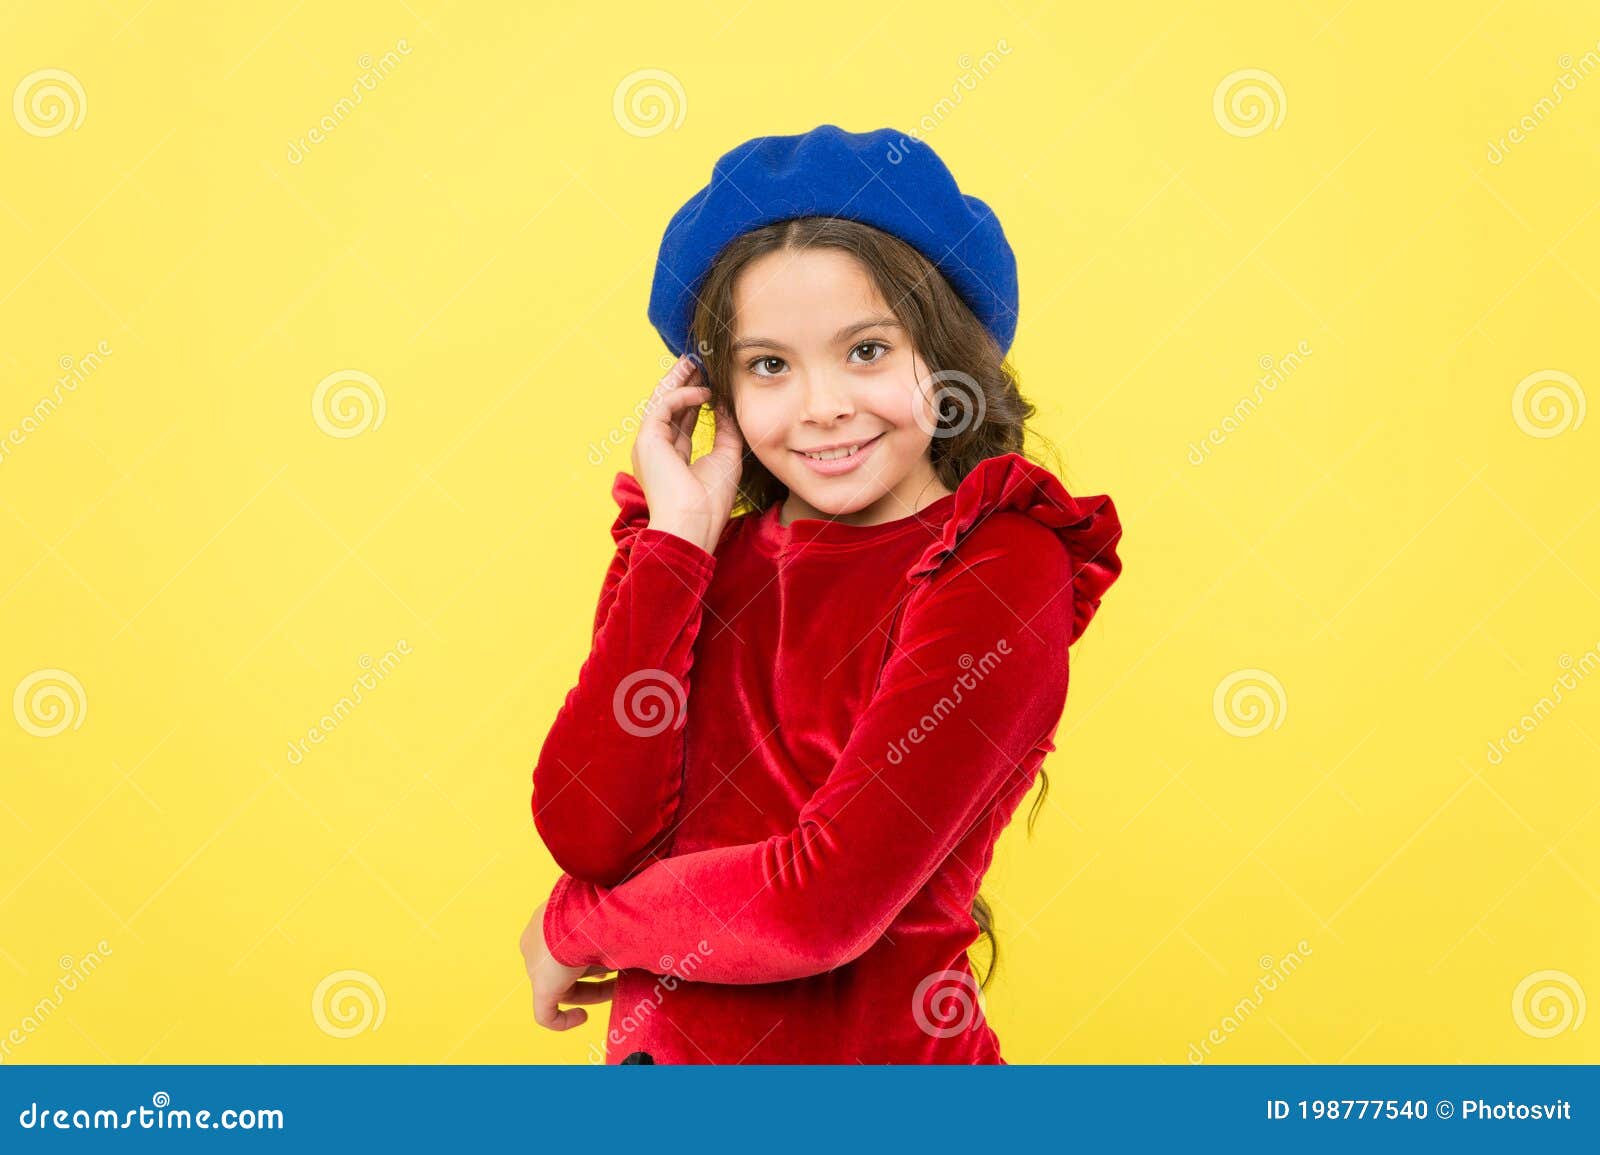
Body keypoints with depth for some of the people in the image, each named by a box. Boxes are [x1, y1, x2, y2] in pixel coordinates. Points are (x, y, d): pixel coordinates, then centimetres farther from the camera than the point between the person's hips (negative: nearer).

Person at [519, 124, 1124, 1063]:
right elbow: (588, 831, -12)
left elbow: (824, 902, -20)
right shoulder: (706, 560, 0)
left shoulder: (1002, 574, -13)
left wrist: (577, 925, -7)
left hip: (868, 1053, -3)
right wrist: (676, 535, -12)